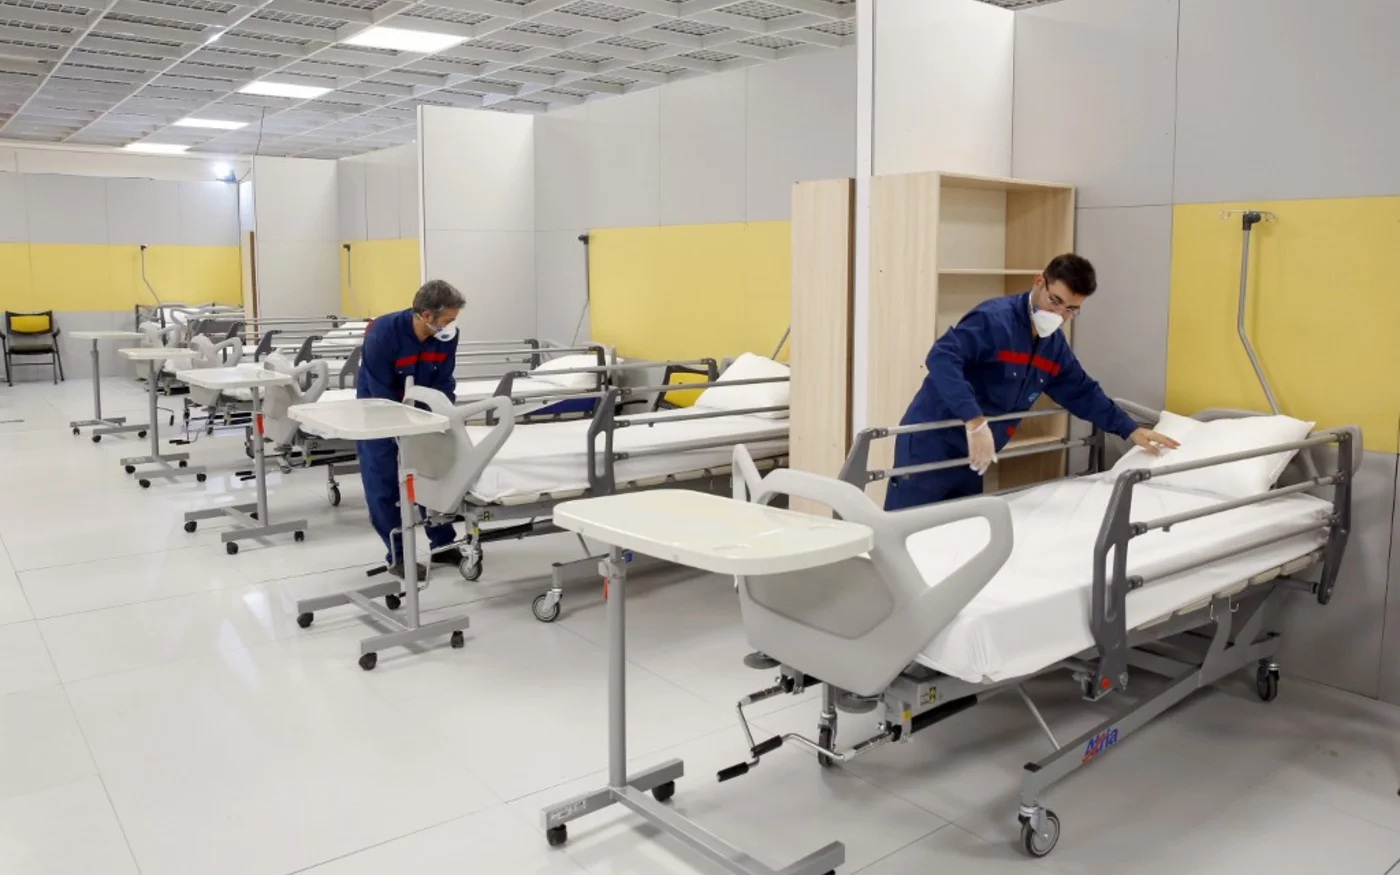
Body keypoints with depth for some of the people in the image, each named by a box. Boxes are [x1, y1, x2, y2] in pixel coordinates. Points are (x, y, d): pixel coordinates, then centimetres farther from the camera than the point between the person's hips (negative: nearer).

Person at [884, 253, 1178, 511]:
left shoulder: (1055, 346, 10)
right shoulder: (994, 319, -18)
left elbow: (1083, 393, 24)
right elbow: (941, 358, -32)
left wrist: (1131, 430, 20)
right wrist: (975, 421, -39)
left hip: (971, 456, 9)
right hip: (930, 446, -8)